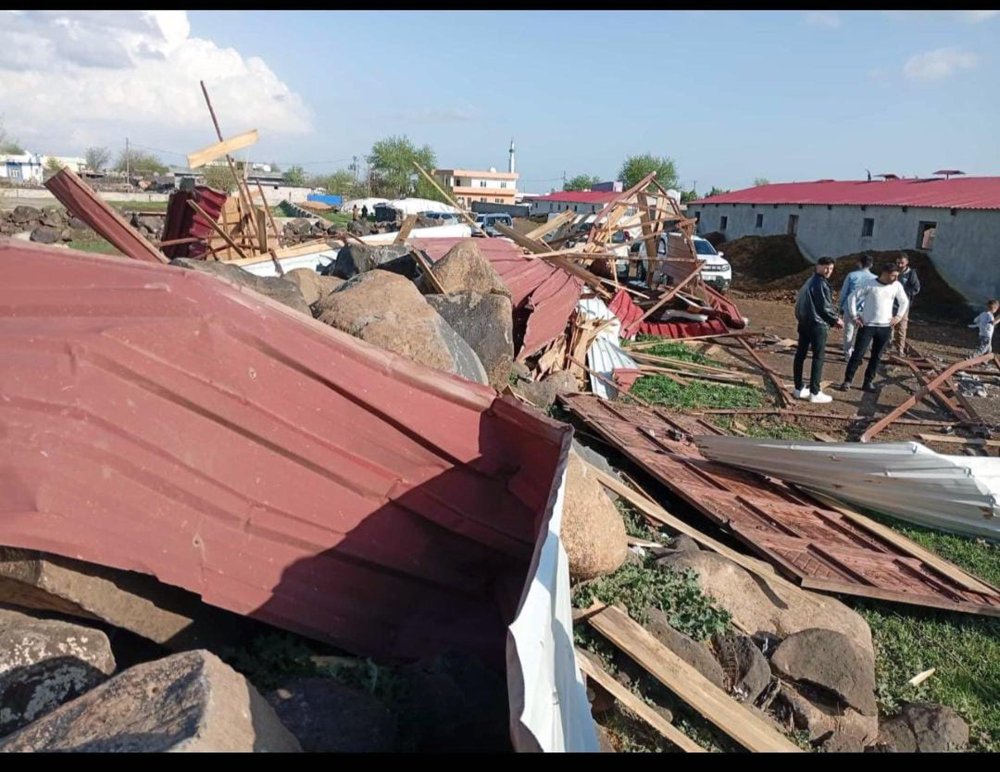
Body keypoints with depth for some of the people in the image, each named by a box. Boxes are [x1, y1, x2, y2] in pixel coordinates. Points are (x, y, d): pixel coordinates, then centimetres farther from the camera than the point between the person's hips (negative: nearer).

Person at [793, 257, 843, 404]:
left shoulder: (810, 281, 16)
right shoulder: (821, 284, -14)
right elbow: (825, 307, -16)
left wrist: (832, 319, 18)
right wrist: (836, 319, 1)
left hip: (804, 321, 10)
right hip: (817, 323, -10)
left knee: (800, 354, 10)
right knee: (819, 357, -4)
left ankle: (799, 388, 17)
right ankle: (815, 392, -3)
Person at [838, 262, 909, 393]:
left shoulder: (897, 286, 2)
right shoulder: (870, 285, -8)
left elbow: (905, 302, 18)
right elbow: (852, 297, -4)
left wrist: (898, 316, 7)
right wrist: (854, 316, -6)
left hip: (885, 327, 4)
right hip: (867, 325, -3)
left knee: (876, 356, 7)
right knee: (858, 354, -5)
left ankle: (868, 382, 15)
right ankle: (847, 380, 3)